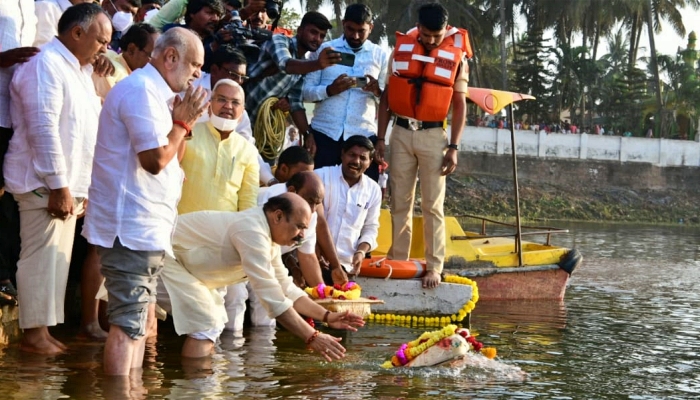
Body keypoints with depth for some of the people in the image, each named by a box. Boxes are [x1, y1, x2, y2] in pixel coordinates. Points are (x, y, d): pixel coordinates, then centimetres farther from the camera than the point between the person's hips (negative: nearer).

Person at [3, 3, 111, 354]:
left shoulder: (79, 70, 18)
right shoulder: (46, 65, -12)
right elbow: (44, 129, -19)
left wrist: (78, 186, 18)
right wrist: (58, 186, -21)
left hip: (67, 183, 9)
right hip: (44, 183, -9)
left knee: (57, 257, 9)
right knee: (41, 256, -7)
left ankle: (43, 329, 14)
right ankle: (33, 333, -2)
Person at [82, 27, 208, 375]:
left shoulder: (153, 91, 18)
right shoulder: (141, 90, -15)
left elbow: (162, 156, 21)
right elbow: (155, 159, -23)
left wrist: (184, 120, 8)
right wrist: (183, 121, -10)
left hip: (145, 226, 11)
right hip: (133, 227, -11)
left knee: (141, 318, 16)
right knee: (128, 323, -10)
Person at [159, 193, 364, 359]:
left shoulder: (267, 237, 6)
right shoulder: (253, 233, -27)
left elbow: (286, 287, 10)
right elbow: (272, 297, -29)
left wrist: (326, 316, 0)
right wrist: (312, 337, -27)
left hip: (178, 260, 11)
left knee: (213, 323, 14)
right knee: (205, 327, -16)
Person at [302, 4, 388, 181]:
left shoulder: (380, 55, 9)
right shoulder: (324, 50, 6)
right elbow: (306, 91, 2)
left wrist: (378, 91, -15)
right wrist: (330, 90, -17)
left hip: (363, 135, 0)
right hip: (324, 134, 0)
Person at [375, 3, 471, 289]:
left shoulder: (456, 54, -3)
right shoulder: (401, 47, 2)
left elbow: (460, 105, 0)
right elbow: (386, 96, 7)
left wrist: (454, 147, -6)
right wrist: (380, 139, 3)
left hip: (433, 135, -2)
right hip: (401, 133, 2)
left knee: (432, 206, 0)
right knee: (399, 204, 7)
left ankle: (434, 267, 3)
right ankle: (398, 263, 13)